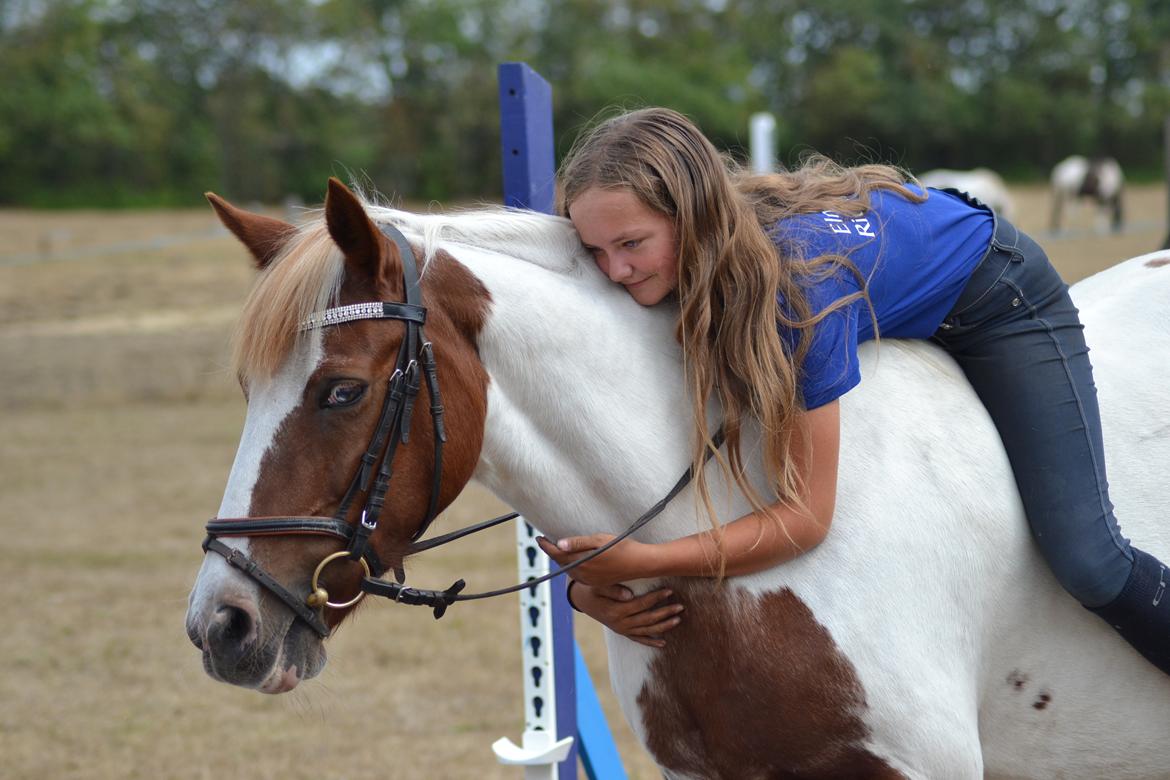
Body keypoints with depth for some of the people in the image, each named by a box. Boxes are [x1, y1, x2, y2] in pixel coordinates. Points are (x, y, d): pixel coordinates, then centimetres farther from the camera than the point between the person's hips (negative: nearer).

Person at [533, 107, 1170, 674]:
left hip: (996, 305, -7)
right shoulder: (656, 280, -25)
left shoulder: (799, 278, -44)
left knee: (1087, 562, -16)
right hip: (895, 329, 7)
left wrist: (643, 561, -47)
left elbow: (806, 514, -40)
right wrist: (587, 584, -34)